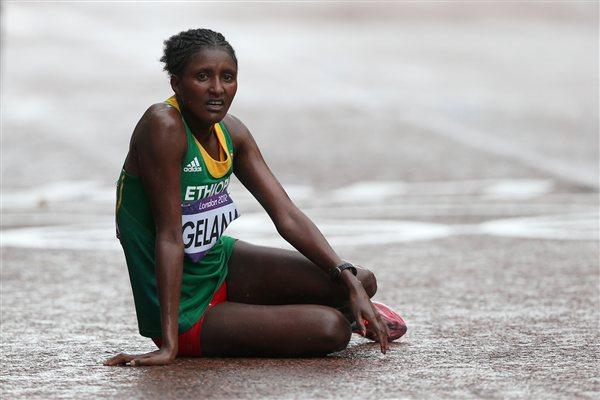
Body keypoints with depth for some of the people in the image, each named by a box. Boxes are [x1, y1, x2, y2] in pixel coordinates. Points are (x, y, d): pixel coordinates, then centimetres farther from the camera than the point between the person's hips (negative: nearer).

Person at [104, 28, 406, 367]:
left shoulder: (231, 132, -1)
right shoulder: (164, 126, -25)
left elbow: (288, 216, 0)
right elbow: (169, 234, -27)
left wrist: (350, 283, -10)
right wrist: (168, 345, -27)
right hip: (185, 310, -8)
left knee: (362, 281, -1)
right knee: (330, 330, -19)